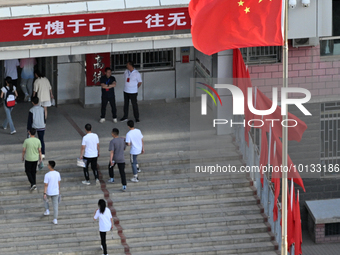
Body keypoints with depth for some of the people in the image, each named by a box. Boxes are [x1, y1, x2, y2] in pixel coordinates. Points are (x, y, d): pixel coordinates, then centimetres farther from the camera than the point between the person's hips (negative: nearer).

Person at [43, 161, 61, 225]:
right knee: (55, 205, 8)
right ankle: (55, 219, 7)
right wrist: (59, 191, 20)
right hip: (56, 192, 3)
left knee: (45, 199, 31)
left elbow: (46, 185, -19)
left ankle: (47, 210, 26)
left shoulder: (47, 175, -21)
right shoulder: (57, 174, -5)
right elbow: (59, 183, 6)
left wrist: (44, 194, -15)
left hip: (48, 192, -3)